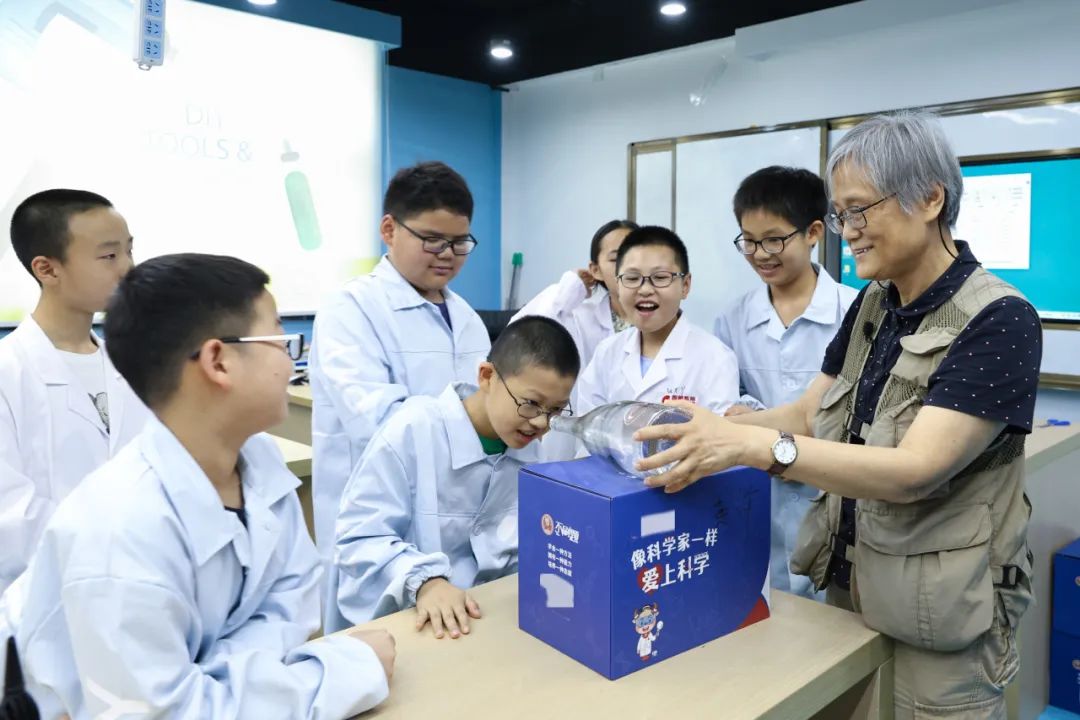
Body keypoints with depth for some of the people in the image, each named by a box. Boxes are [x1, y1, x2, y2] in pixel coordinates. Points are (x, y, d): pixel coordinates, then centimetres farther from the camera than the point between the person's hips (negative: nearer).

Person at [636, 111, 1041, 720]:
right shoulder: (873, 305, 2)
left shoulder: (1000, 321, -20)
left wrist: (756, 446, -39)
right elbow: (808, 416, 2)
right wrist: (712, 428, -15)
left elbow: (915, 470, -29)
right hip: (848, 587, 7)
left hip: (940, 612, -6)